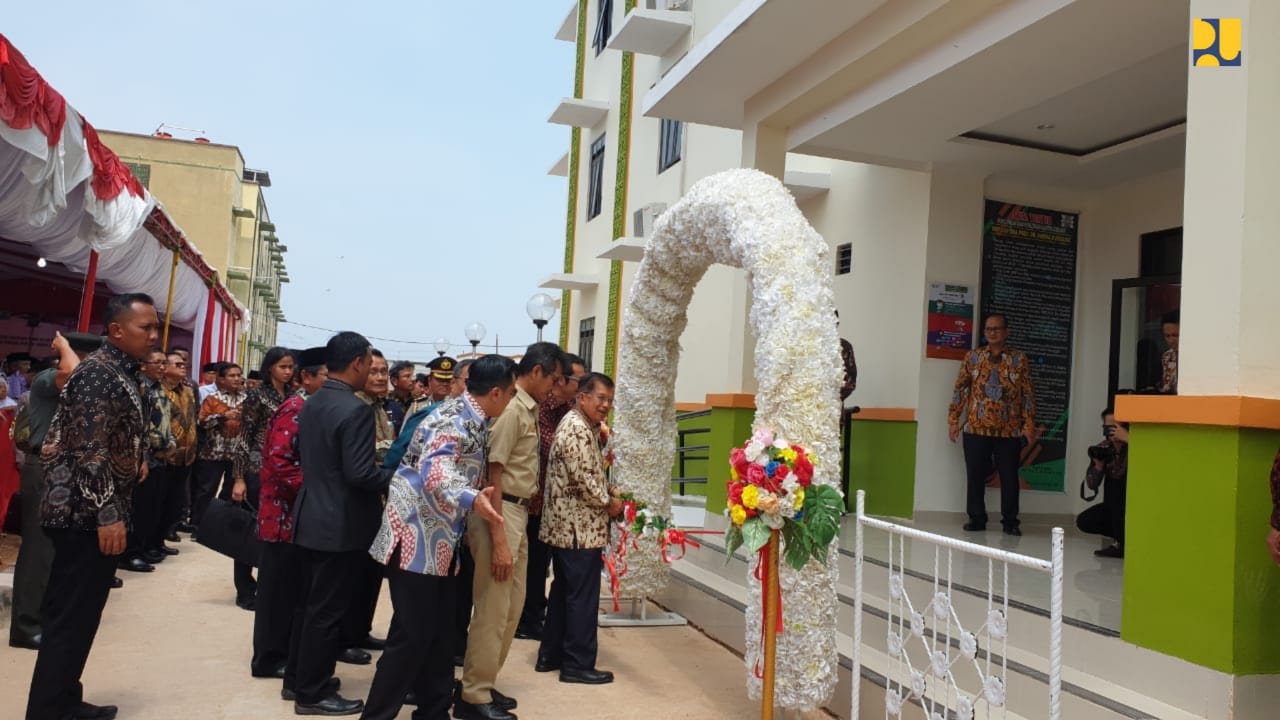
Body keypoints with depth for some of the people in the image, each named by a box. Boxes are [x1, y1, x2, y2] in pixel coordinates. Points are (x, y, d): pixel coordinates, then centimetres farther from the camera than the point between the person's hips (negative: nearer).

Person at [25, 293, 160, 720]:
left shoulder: (122, 372, 14)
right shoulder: (99, 373, -16)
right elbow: (90, 450, -22)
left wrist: (139, 460, 11)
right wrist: (107, 513, -23)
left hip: (95, 511, 10)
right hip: (87, 513, -10)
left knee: (78, 615, 16)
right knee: (71, 618, -4)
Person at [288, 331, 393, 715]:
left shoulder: (310, 404, 8)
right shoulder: (356, 409, -21)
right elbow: (360, 473, -24)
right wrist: (395, 479, -10)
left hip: (312, 517, 9)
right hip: (340, 524, -9)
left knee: (311, 604, 20)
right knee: (327, 610, 3)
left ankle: (300, 676, 31)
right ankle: (313, 693, 14)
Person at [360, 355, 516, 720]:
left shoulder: (474, 421, 8)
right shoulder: (454, 419, -21)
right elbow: (434, 472, -39)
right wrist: (473, 499, -54)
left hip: (441, 540, 9)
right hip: (416, 537, -9)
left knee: (440, 631, 14)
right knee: (412, 634, -5)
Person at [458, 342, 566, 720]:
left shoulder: (528, 409, 12)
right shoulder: (510, 408, -16)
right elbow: (492, 475, -20)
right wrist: (498, 541, -21)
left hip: (518, 512, 10)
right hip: (499, 513, -10)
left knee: (512, 607, 17)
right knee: (493, 611, 0)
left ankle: (483, 684, 30)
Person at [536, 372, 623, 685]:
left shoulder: (579, 425, 16)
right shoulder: (578, 428, -17)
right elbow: (584, 480, -22)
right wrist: (609, 503, -9)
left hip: (566, 524, 11)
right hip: (580, 527, -11)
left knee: (563, 590, 16)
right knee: (583, 596, -3)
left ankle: (550, 655, 24)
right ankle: (578, 665, 5)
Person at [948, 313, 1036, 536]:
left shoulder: (1019, 359, 5)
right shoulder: (972, 357, 7)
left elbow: (1028, 394, 4)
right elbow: (961, 389, 7)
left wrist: (1029, 424, -3)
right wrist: (953, 419, 1)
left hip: (1009, 430, -1)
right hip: (976, 428, 1)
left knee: (1009, 477, 4)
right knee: (975, 476, 4)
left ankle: (1010, 521, 14)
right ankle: (977, 518, 15)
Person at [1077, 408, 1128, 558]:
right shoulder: (1103, 448, -4)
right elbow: (1092, 485, -2)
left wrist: (1128, 439, -41)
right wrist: (1098, 465, -21)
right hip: (1115, 506, 6)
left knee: (1113, 485, -28)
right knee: (1084, 521, -7)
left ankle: (1123, 544, -17)